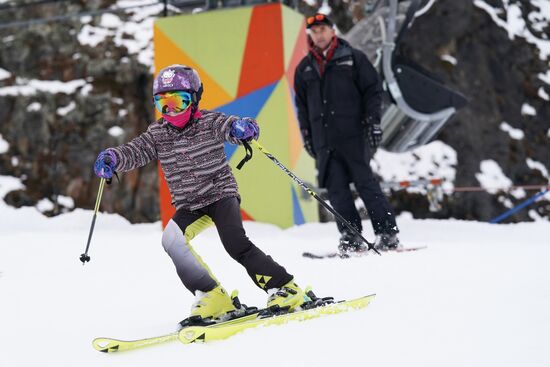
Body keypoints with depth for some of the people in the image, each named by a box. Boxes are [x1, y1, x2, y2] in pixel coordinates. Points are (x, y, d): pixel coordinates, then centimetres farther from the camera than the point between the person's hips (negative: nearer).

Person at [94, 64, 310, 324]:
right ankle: (212, 297, -15)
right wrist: (113, 158, -27)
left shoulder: (210, 122, -7)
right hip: (188, 206, 4)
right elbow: (136, 151, -6)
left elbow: (234, 127, -20)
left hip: (221, 194, -4)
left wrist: (244, 128, -45)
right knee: (171, 239, -23)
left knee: (235, 243, -24)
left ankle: (285, 288, -13)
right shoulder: (158, 133, 3)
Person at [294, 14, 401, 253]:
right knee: (336, 189, -2)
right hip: (323, 139, 4)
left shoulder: (353, 58, 4)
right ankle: (351, 237, 2)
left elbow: (372, 89, 3)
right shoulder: (304, 68, 15)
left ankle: (388, 234, -4)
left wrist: (373, 121, -6)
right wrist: (305, 133, 14)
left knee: (366, 183, -7)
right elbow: (301, 104, 21)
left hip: (352, 134, -4)